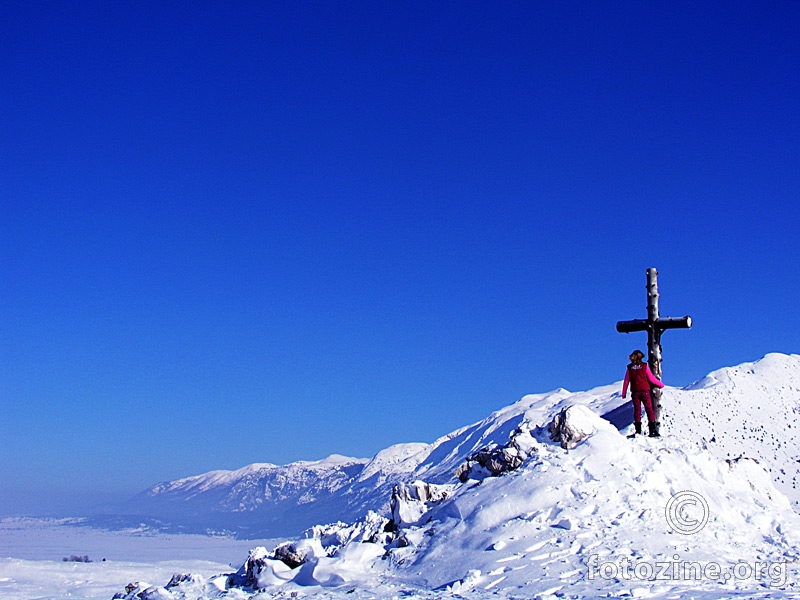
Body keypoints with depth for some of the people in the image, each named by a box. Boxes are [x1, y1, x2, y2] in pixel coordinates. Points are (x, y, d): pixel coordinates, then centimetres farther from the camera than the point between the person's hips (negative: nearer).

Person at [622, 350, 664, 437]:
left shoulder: (629, 368, 3)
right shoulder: (645, 366, -3)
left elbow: (626, 381, 5)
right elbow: (651, 378, -1)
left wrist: (624, 393, 13)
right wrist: (661, 384, 13)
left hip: (635, 392, 2)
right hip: (645, 391, -2)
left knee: (637, 410, 6)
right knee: (649, 409, 3)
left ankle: (638, 431, 1)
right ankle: (653, 429, -2)